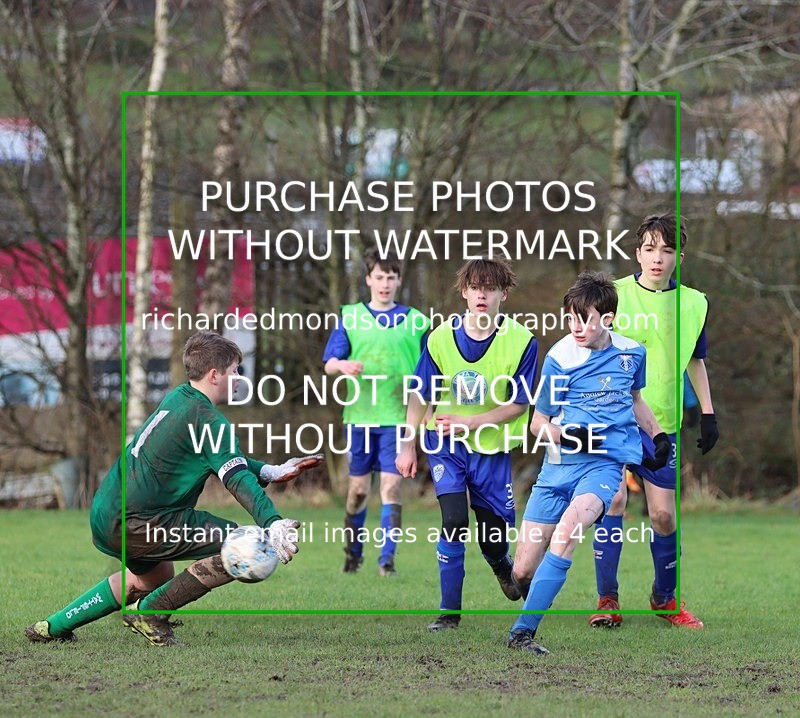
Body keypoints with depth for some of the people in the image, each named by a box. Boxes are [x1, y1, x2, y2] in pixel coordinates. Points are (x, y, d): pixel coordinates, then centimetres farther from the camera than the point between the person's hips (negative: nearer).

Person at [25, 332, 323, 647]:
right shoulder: (209, 420, -14)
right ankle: (151, 612, -3)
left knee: (154, 578, 37)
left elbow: (224, 459, 26)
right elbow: (237, 479, -26)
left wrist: (272, 472, 20)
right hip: (137, 522, -10)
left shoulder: (177, 398, 15)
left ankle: (53, 627, 38)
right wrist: (272, 524, -37)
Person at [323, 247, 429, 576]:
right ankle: (353, 552, 24)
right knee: (358, 487, 6)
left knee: (391, 485, -10)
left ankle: (387, 558, -8)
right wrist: (343, 365, -19)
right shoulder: (350, 317, 6)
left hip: (397, 416, -1)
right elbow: (329, 363, 3)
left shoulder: (414, 321, 6)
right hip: (359, 414, 1)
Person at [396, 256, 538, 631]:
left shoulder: (521, 342, -17)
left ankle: (501, 565, 48)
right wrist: (408, 446, 1)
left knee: (496, 529, 8)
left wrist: (469, 422, -19)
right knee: (454, 520, -17)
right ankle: (449, 610, -6)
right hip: (446, 444, 0)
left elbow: (519, 404, -11)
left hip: (492, 448, 0)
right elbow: (420, 395, 0)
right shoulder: (441, 338, -12)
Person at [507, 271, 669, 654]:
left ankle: (523, 631, -29)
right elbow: (538, 424, 2)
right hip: (560, 465, 0)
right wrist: (570, 435, -18)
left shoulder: (632, 353, 5)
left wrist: (659, 436, 15)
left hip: (605, 464, 0)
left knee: (567, 528, -32)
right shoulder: (559, 358, -6)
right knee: (523, 572, -5)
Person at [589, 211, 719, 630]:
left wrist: (708, 414, 14)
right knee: (613, 499, -16)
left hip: (662, 424, 3)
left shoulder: (694, 303, 6)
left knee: (663, 514, 1)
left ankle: (665, 598, 21)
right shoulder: (614, 295, -3)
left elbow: (695, 361, 18)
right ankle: (607, 600, -7)